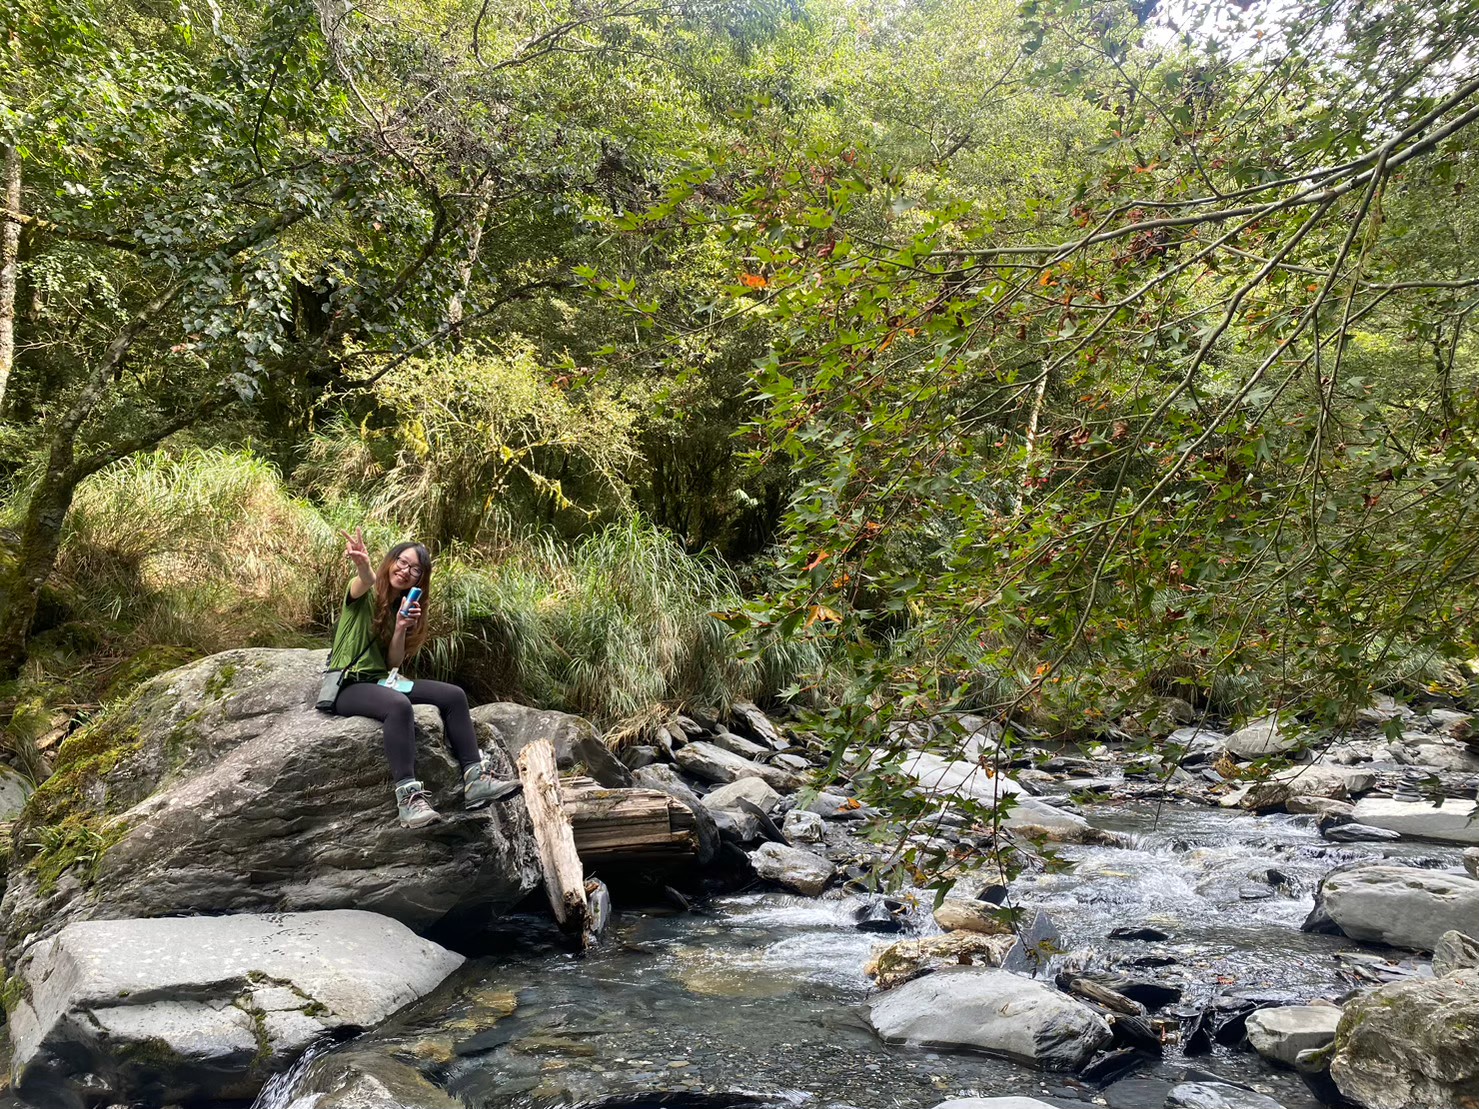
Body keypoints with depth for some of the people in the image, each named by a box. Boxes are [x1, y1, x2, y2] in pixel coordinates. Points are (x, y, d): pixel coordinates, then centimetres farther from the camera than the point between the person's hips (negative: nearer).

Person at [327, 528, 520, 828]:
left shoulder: (405, 607, 13)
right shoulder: (365, 595, -5)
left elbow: (393, 663, 3)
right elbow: (365, 581, -34)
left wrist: (401, 627, -14)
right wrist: (363, 566, -58)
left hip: (382, 681, 7)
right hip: (349, 686, -7)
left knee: (454, 695, -10)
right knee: (398, 705, -37)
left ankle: (474, 779, -15)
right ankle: (408, 796, -41)